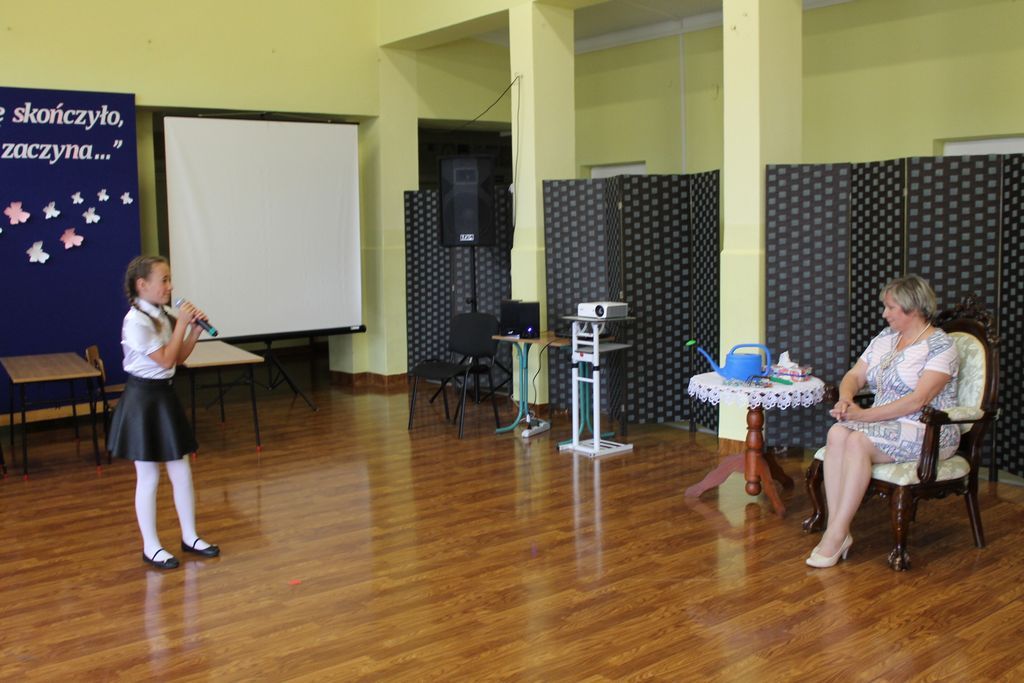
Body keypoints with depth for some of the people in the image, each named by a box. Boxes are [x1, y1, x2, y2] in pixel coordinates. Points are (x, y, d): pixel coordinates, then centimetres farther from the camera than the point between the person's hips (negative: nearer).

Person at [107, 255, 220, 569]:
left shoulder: (161, 317, 7)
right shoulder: (136, 321, -18)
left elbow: (179, 357, 12)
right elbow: (166, 359, -20)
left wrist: (195, 329, 0)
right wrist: (182, 324, -16)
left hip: (165, 396, 8)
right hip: (143, 399, -8)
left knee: (182, 472, 12)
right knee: (148, 476, 2)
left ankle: (189, 537, 24)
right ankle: (151, 547, 15)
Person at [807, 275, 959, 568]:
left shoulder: (940, 345, -9)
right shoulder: (885, 338, 15)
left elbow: (917, 401, -19)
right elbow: (854, 375, 14)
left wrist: (864, 415, -20)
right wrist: (846, 400, -10)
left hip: (928, 433, -6)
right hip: (884, 426, 6)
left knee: (857, 441, -31)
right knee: (837, 433, -25)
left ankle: (836, 534, -29)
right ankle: (837, 530, -29)